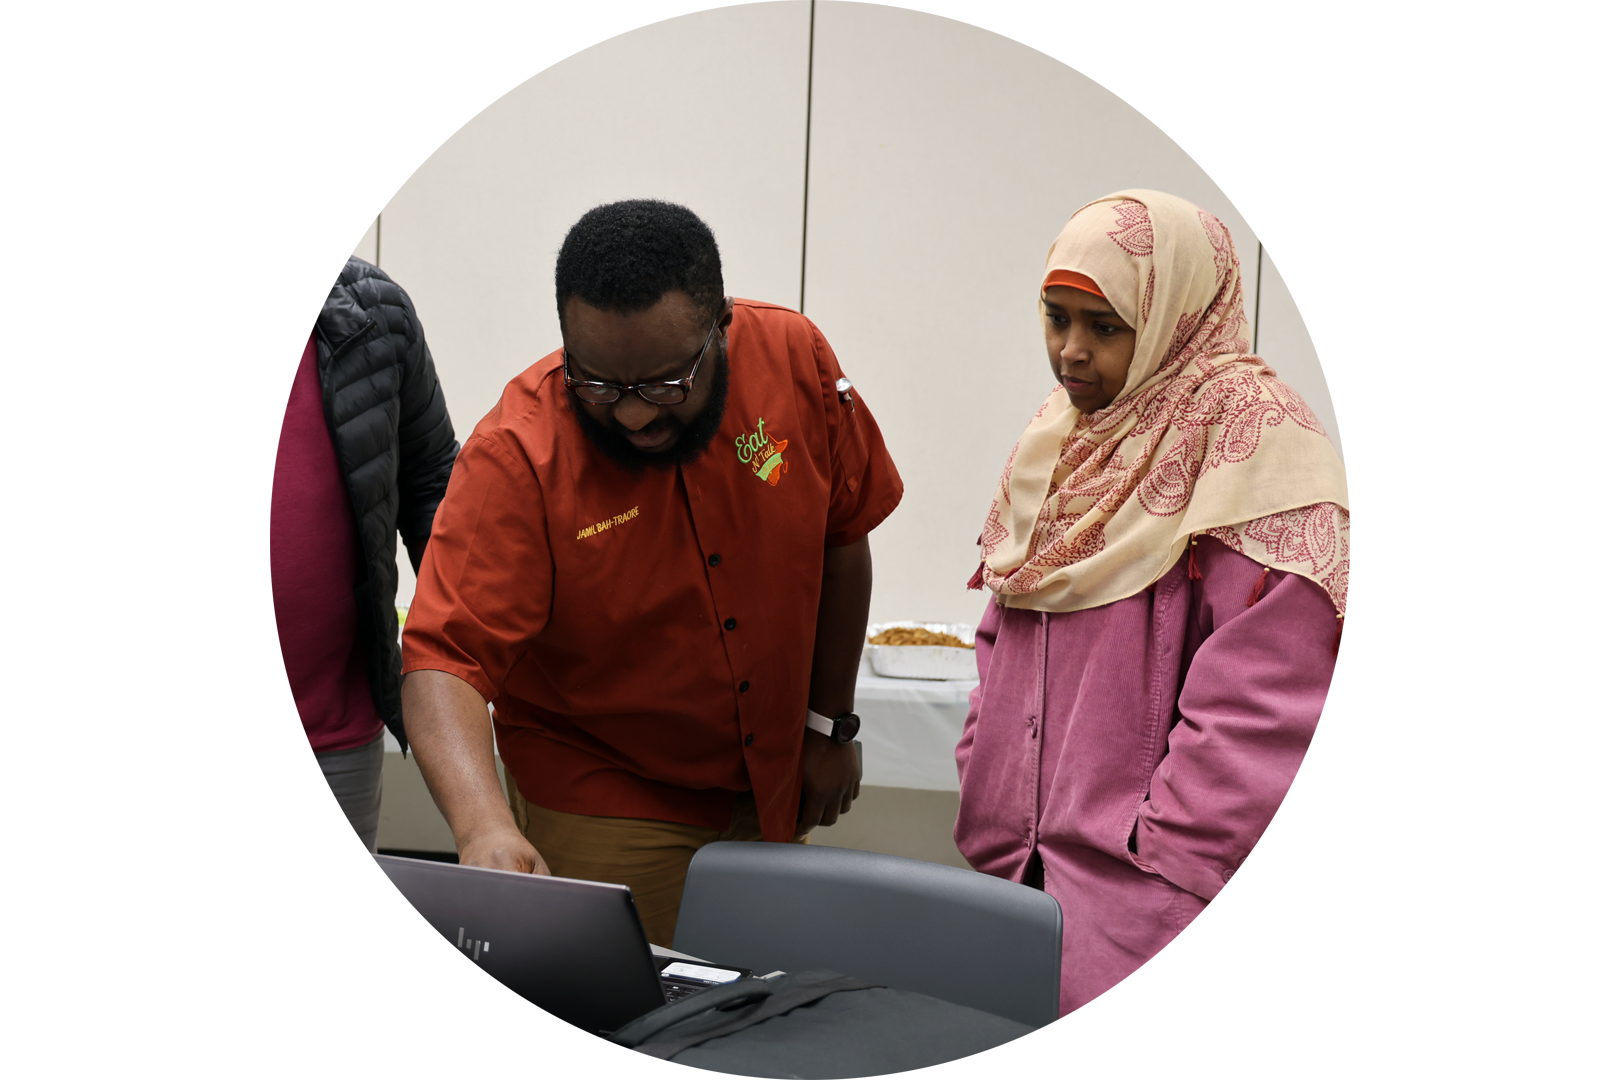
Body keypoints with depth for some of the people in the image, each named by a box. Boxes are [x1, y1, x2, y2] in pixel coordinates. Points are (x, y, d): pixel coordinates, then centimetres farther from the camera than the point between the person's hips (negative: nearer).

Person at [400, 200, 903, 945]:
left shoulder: (794, 359, -15)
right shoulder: (514, 458, -26)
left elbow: (841, 536, 0)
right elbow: (444, 659, -32)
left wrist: (829, 723, 6)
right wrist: (484, 826, -49)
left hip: (771, 793, 4)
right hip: (602, 812, -4)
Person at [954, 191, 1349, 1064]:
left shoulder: (1253, 443, -9)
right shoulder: (1055, 443, 16)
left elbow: (1258, 710, -17)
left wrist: (1158, 875, -18)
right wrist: (988, 825, 12)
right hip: (1023, 874, 7)